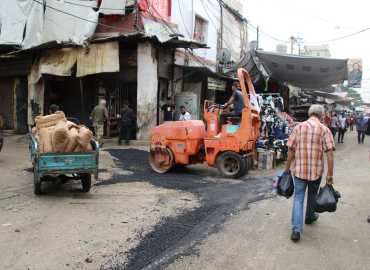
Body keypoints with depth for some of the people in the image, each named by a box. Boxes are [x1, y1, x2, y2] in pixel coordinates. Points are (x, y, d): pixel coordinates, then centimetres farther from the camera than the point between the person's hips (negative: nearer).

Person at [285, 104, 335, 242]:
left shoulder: (298, 127, -1)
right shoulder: (324, 129, -5)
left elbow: (291, 150, 0)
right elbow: (330, 153, -11)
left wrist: (287, 167, 11)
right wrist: (330, 174, -7)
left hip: (299, 169, 0)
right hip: (316, 170, 0)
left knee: (298, 198, 5)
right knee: (312, 195, 23)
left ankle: (296, 230, -5)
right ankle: (309, 217, 46)